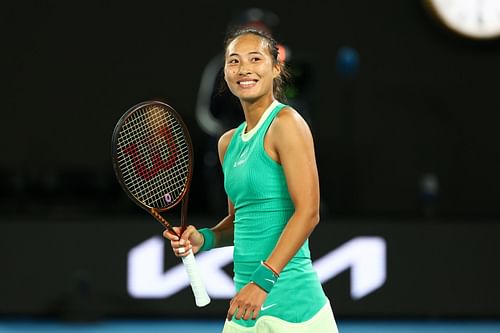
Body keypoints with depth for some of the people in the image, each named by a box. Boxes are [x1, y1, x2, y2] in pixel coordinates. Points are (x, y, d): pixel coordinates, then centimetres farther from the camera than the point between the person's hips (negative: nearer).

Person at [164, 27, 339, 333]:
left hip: (287, 300, -7)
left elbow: (308, 212, -15)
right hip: (248, 300, 7)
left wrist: (263, 279, -20)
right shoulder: (228, 142, 14)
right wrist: (203, 239, 4)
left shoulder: (286, 123, -8)